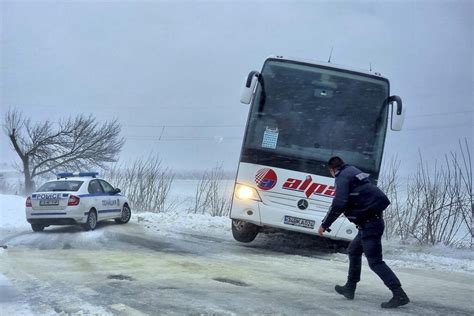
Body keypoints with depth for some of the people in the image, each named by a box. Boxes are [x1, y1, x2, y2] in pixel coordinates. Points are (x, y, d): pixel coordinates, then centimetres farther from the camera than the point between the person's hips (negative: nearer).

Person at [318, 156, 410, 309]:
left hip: (369, 223, -10)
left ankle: (399, 295, -18)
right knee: (353, 251, 24)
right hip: (373, 220, 10)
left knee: (375, 261, -10)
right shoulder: (354, 172, 20)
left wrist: (325, 224, -16)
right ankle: (350, 288, 31)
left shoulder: (342, 177, -8)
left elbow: (339, 204, -21)